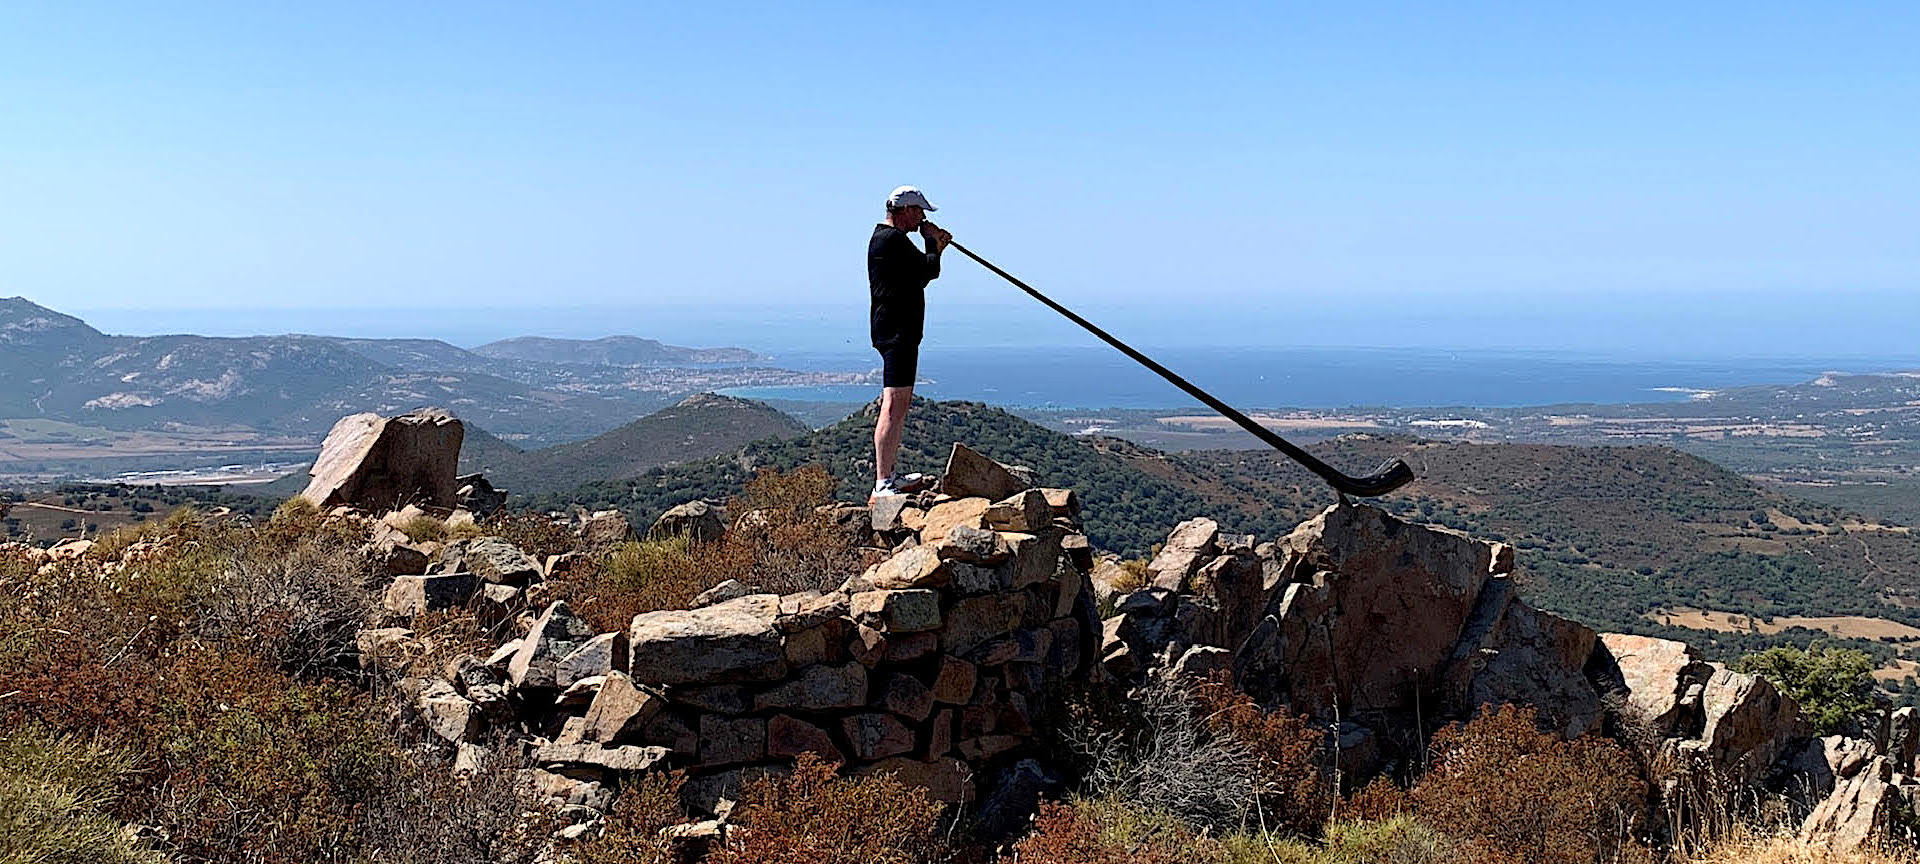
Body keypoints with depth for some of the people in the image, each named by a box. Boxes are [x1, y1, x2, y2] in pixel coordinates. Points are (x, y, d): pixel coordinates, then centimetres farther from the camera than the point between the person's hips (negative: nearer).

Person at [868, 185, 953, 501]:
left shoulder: (885, 237, 20)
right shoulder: (892, 239, -14)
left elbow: (919, 275, 25)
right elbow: (930, 270, -16)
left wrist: (935, 246, 16)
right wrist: (932, 241, 2)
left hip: (899, 332, 12)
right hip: (897, 332, -12)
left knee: (901, 405, 18)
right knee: (893, 407, -15)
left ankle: (889, 476, 27)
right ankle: (882, 487, -18)